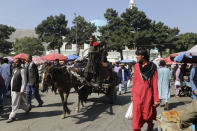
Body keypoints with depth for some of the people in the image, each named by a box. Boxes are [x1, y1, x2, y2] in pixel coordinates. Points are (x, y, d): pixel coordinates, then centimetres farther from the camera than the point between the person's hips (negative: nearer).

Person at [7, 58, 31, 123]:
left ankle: (12, 117, 6)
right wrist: (11, 88, 16)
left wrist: (22, 90, -18)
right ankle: (27, 108, 37)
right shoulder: (14, 70, 13)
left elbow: (24, 81, -15)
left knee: (15, 104, -2)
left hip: (18, 90, -8)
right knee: (20, 102, 17)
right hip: (13, 90, 8)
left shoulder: (22, 70, -12)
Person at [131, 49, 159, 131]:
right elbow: (134, 81, 9)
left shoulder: (152, 67, -7)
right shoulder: (136, 66, 4)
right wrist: (132, 94, 10)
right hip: (137, 94, 2)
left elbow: (155, 83, -8)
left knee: (148, 113, 13)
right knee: (136, 114, -1)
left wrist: (156, 99, -10)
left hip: (148, 93, -2)